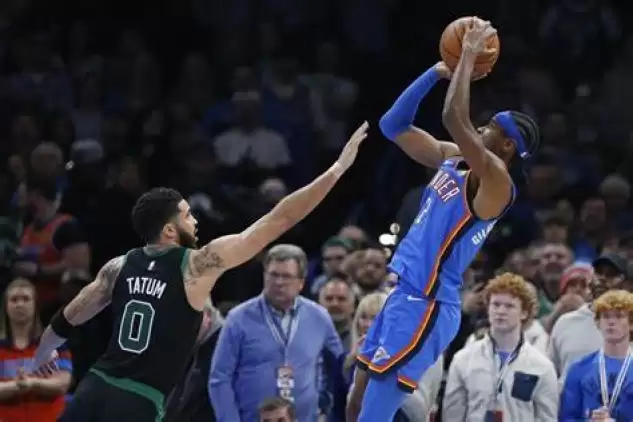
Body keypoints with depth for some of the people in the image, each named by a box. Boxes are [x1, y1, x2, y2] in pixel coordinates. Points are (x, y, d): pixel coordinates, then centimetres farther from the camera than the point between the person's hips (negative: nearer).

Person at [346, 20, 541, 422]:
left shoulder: (496, 181, -15)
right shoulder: (452, 160, 12)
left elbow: (454, 118, -29)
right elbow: (395, 125, 15)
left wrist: (470, 54, -19)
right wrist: (439, 71, 6)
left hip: (425, 306, -10)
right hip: (403, 295, 10)